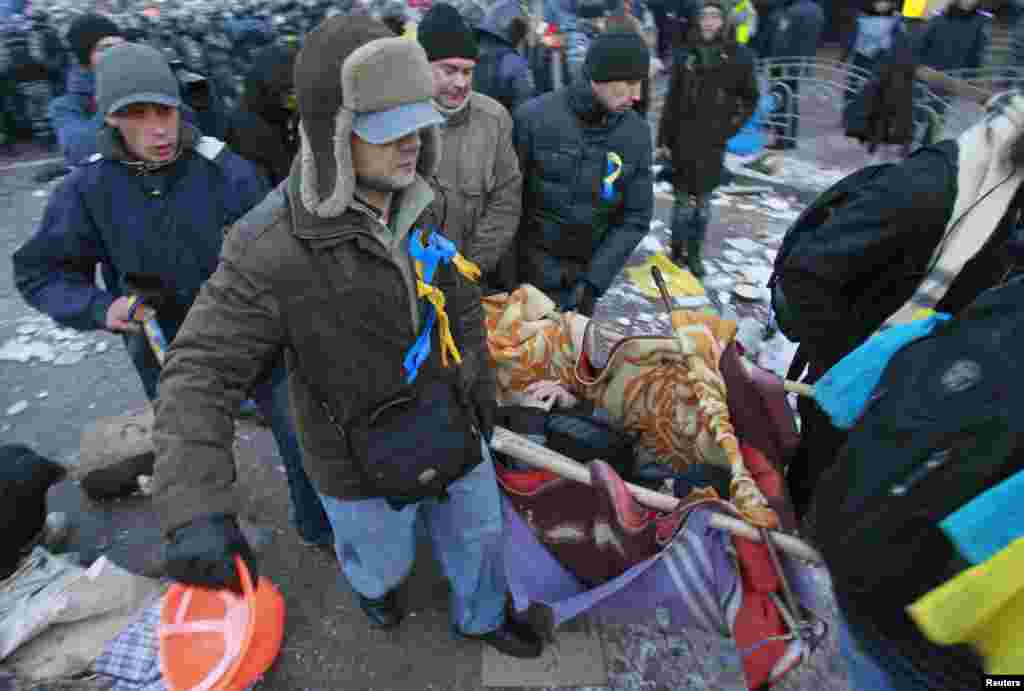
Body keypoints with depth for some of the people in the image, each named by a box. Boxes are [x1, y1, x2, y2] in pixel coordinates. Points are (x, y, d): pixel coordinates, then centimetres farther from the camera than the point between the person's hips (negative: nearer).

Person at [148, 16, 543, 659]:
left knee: (476, 529, 23)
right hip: (363, 457, -4)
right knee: (384, 554, 24)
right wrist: (197, 509, -39)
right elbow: (201, 373, -27)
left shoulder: (419, 205, -10)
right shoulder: (271, 247, -29)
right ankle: (371, 580, 64)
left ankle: (481, 616, 56)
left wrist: (480, 377, 11)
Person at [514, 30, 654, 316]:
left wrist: (594, 281, -12)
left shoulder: (637, 133, -4)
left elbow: (635, 219, -2)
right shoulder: (534, 116, -14)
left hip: (588, 269, 3)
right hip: (529, 268, -3)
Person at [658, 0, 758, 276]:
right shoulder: (685, 54, 1)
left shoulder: (739, 56, -1)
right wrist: (664, 138, 3)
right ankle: (677, 248, 23)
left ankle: (694, 253, 21)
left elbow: (750, 99, 8)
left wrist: (730, 127, -1)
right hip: (683, 139, 0)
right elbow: (672, 100, 4)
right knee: (684, 199, 6)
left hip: (713, 142, 0)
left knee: (703, 201, 8)